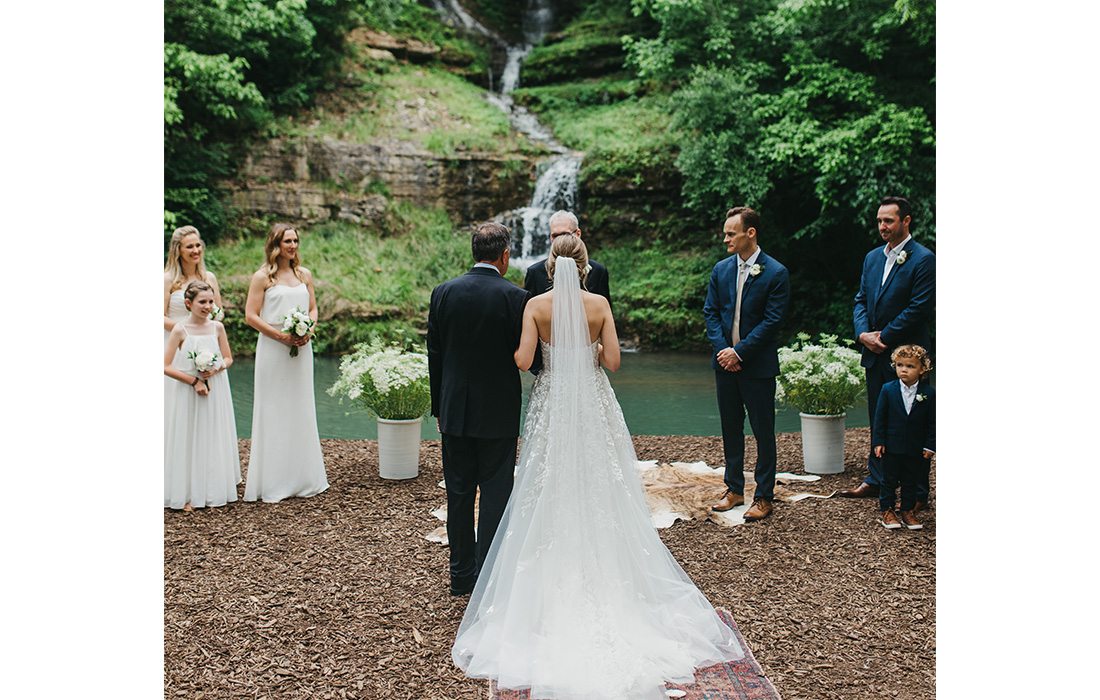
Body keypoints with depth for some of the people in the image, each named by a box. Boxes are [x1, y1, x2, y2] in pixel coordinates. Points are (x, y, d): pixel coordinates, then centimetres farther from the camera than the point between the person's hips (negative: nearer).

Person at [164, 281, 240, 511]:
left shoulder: (217, 327, 0)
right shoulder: (180, 330, -10)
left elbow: (228, 358, 9)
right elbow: (166, 367, -10)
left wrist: (216, 369, -12)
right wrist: (194, 381, -15)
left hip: (215, 392, 3)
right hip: (187, 394, -3)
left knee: (213, 441, 11)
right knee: (188, 441, 4)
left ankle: (214, 489, 23)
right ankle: (187, 494, 13)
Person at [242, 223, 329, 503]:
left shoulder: (304, 275, 10)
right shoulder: (262, 277, -3)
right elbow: (251, 316, -7)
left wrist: (308, 331, -5)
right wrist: (281, 335, -15)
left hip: (301, 349, 5)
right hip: (273, 350, -4)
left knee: (301, 410, 10)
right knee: (274, 413, 0)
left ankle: (302, 477, 20)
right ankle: (272, 482, 9)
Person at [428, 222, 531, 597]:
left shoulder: (443, 293, -1)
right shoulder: (515, 297, -11)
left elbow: (434, 355, 4)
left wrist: (439, 408, 13)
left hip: (455, 411, 3)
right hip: (498, 412, -3)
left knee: (459, 494, 13)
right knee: (495, 494, 6)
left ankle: (461, 575, 24)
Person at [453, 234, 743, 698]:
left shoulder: (536, 305, -6)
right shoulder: (600, 304, -4)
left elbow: (523, 360, -12)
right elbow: (612, 360, -7)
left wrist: (514, 349, 10)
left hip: (552, 405, 0)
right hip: (594, 404, 0)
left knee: (552, 493, 9)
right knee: (599, 491, 10)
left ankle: (555, 584, 15)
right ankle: (604, 574, 17)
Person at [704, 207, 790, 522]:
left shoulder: (776, 273, -10)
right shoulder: (720, 269, 5)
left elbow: (772, 321, -13)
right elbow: (710, 312, 6)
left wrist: (739, 351, -16)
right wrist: (722, 349, -8)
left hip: (758, 365, -5)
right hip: (725, 362, 5)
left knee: (763, 432, 4)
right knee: (731, 428, 14)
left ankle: (764, 496, 15)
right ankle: (734, 489, 26)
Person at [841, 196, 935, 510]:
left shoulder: (923, 259, -10)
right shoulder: (873, 258, 13)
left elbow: (919, 308, -16)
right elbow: (861, 300, 13)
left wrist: (884, 337, -15)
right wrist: (863, 333, -5)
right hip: (875, 354, 7)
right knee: (878, 421, 15)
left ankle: (917, 493, 9)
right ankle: (875, 480, 27)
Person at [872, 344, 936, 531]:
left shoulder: (929, 393, -6)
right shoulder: (888, 389, -6)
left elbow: (932, 423, -1)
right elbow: (880, 417, -3)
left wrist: (930, 446, -4)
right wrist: (878, 442, -6)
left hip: (916, 449, 1)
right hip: (891, 447, 0)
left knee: (911, 482, 12)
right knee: (889, 480, 9)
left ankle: (908, 511, 26)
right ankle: (887, 511, 20)